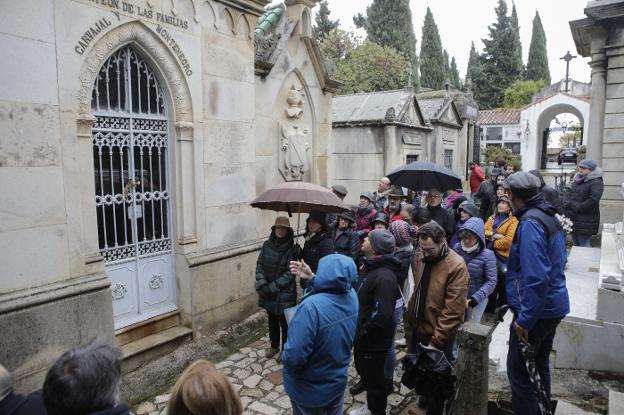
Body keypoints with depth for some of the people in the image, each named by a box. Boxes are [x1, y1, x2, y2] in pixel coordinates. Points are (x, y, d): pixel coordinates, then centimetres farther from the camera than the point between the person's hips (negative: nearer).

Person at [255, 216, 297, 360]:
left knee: (285, 323, 10)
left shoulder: (292, 249, -13)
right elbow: (259, 264, -1)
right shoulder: (267, 245, -2)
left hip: (284, 293, -4)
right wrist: (262, 283, -15)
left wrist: (273, 287, -19)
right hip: (267, 292, 4)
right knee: (272, 320, 21)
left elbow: (290, 273, -16)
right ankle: (274, 346, 41)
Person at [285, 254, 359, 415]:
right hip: (338, 382, 5)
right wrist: (312, 278, 6)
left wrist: (285, 356, -13)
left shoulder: (311, 307, -38)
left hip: (309, 390, -5)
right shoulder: (352, 296, -15)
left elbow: (293, 357, -34)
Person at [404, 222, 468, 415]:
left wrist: (436, 340, -20)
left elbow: (453, 310, -22)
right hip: (416, 330, 6)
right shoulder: (419, 258, 0)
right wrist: (408, 325, 8)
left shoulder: (456, 266, -21)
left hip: (438, 336, -6)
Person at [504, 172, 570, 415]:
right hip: (554, 306, 10)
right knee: (539, 365, 23)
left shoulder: (530, 222, -23)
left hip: (536, 310, -10)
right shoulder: (549, 217, 8)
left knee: (518, 370, 1)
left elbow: (536, 278, -27)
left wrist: (525, 319, -22)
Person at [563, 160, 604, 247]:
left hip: (586, 221, -8)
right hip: (574, 218, 8)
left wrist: (577, 208, -19)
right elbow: (571, 195, 22)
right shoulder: (577, 180, 15)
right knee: (576, 244, 16)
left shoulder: (596, 182, -11)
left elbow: (593, 200, -21)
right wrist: (566, 205, 5)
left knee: (584, 245, -4)